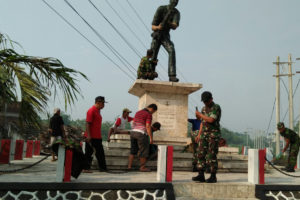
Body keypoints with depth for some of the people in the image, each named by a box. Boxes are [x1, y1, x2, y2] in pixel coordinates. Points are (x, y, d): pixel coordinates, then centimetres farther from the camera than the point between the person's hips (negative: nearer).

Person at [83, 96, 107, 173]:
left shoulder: (98, 111, 16)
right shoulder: (91, 110, -13)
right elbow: (87, 124, -18)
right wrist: (88, 135, -23)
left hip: (97, 137, 9)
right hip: (91, 137, -9)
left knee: (100, 153, 10)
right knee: (89, 153, 0)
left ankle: (103, 168, 15)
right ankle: (86, 168, 8)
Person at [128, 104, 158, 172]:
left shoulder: (138, 112, 16)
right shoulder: (149, 114, -8)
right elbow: (148, 126, -16)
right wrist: (151, 138, -12)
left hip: (133, 133, 8)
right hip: (141, 134, -8)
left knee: (133, 151, 15)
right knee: (144, 151, 5)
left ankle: (129, 166, 12)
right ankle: (142, 167, 11)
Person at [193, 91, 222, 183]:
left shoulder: (216, 107, -8)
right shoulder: (204, 109, 15)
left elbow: (211, 120, -20)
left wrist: (200, 115, -9)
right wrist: (199, 135, 12)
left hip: (214, 134, -7)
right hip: (204, 134, 7)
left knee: (211, 156, -6)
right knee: (201, 154, 0)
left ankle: (213, 176, 2)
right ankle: (201, 175, 2)